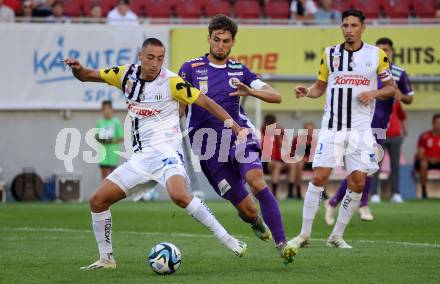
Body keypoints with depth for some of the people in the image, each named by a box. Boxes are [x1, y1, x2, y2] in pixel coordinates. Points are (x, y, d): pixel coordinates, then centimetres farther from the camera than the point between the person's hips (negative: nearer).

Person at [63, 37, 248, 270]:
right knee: (97, 200, 1)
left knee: (179, 196, -34)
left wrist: (235, 126, -13)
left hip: (165, 152, -6)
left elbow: (205, 102, -6)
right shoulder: (126, 75, 5)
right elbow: (86, 76, 14)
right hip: (140, 158, 6)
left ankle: (226, 239, -24)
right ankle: (106, 258, 14)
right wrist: (77, 68, -8)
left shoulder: (171, 82, -10)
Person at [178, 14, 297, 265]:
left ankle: (282, 244, -30)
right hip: (209, 147, -1)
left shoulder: (240, 71, 10)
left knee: (257, 181, -30)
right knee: (248, 210, -2)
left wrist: (250, 91, -15)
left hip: (239, 136, 1)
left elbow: (276, 96, 3)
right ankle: (257, 222, 38)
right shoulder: (191, 69, 5)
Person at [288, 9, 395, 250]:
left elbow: (390, 88, 8)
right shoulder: (330, 54, 6)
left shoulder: (377, 55, 2)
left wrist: (374, 93, -11)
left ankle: (336, 236, 8)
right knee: (318, 178, -8)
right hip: (331, 128, 0)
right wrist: (307, 92, -7)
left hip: (360, 130, 0)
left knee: (358, 182, -5)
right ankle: (304, 235, 1)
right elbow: (320, 86, 13)